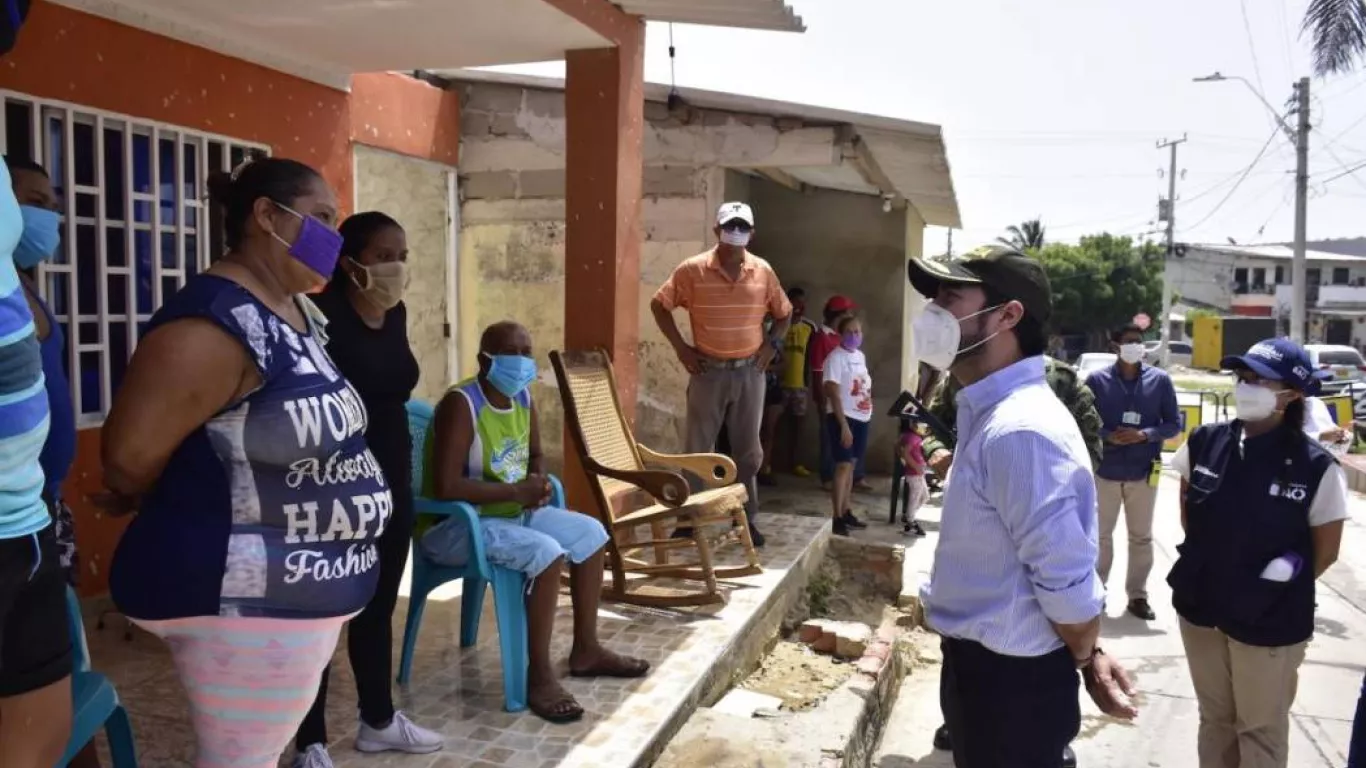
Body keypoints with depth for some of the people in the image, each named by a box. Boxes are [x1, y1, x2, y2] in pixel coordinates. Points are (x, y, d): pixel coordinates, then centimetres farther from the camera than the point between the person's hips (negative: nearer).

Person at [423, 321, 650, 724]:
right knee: (548, 553, -28)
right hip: (457, 524, -9)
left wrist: (538, 482, -5)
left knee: (591, 533, 6)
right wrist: (516, 491, -26)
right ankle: (539, 676, -15)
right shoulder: (461, 404, -23)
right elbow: (445, 486, -30)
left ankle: (586, 650, 18)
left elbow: (535, 454, 19)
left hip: (514, 512, 9)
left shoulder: (523, 397, 3)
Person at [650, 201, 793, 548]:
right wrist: (680, 347, -4)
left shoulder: (763, 271, 2)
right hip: (708, 372, -2)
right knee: (698, 449, 3)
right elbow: (659, 304, 2)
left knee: (748, 451, 9)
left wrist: (771, 344, 2)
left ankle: (746, 518, 20)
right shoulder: (692, 270, -7)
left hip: (749, 372, 2)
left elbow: (784, 313, 16)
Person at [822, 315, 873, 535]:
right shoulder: (836, 358, -12)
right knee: (843, 466, -10)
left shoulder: (861, 356, 12)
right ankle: (836, 518, -8)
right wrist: (843, 425, -21)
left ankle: (845, 512, 20)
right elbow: (834, 394, -17)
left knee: (851, 465, 12)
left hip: (861, 418, 8)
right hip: (843, 418, -8)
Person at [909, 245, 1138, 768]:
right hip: (982, 665, 9)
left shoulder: (1018, 429, -28)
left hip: (1012, 678, -9)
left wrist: (1087, 663, -9)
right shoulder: (989, 414, 6)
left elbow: (1067, 579, -27)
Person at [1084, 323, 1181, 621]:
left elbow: (1174, 424, 0)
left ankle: (1137, 596, 22)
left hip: (1143, 472, 1)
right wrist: (1108, 436, -20)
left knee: (1141, 537, 11)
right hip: (1106, 470, -1)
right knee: (1101, 534, 12)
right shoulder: (1097, 379, -6)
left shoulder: (1160, 379, -3)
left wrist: (1145, 434, -17)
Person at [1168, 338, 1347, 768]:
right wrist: (1209, 566, 9)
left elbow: (1326, 551, -5)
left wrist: (1277, 588, 1)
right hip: (1200, 607, 3)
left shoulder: (1316, 468, -16)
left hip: (1269, 622, -3)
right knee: (1215, 718, 22)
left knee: (1261, 730, 16)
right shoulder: (1204, 443, -5)